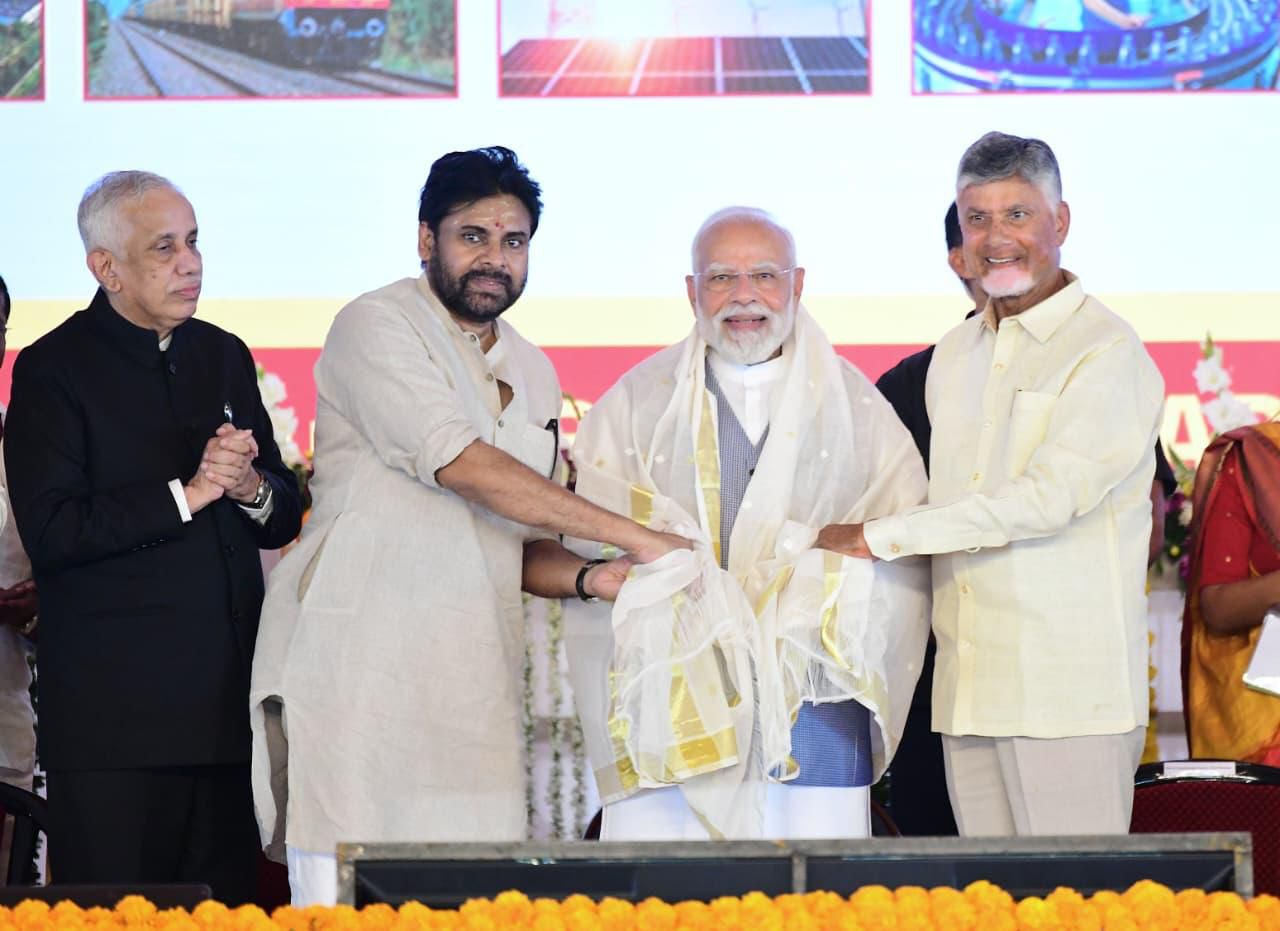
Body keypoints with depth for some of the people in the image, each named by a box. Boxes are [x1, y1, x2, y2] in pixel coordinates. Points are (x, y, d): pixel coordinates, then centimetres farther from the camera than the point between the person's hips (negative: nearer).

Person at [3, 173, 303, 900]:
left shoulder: (225, 356, 15)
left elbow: (286, 519, 17)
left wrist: (252, 488, -6)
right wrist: (186, 495, -13)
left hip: (229, 698, 5)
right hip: (114, 708, -5)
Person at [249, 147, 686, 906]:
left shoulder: (532, 374, 19)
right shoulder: (378, 326, -2)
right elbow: (458, 462, -16)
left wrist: (589, 578, -2)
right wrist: (633, 536, -16)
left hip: (471, 687, 6)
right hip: (357, 669, -6)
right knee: (347, 897, -10)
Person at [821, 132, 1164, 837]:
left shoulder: (1108, 354, -6)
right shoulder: (956, 354, 18)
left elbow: (1046, 498, -15)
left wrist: (882, 536, -13)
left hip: (1069, 691, -7)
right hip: (969, 693, 7)